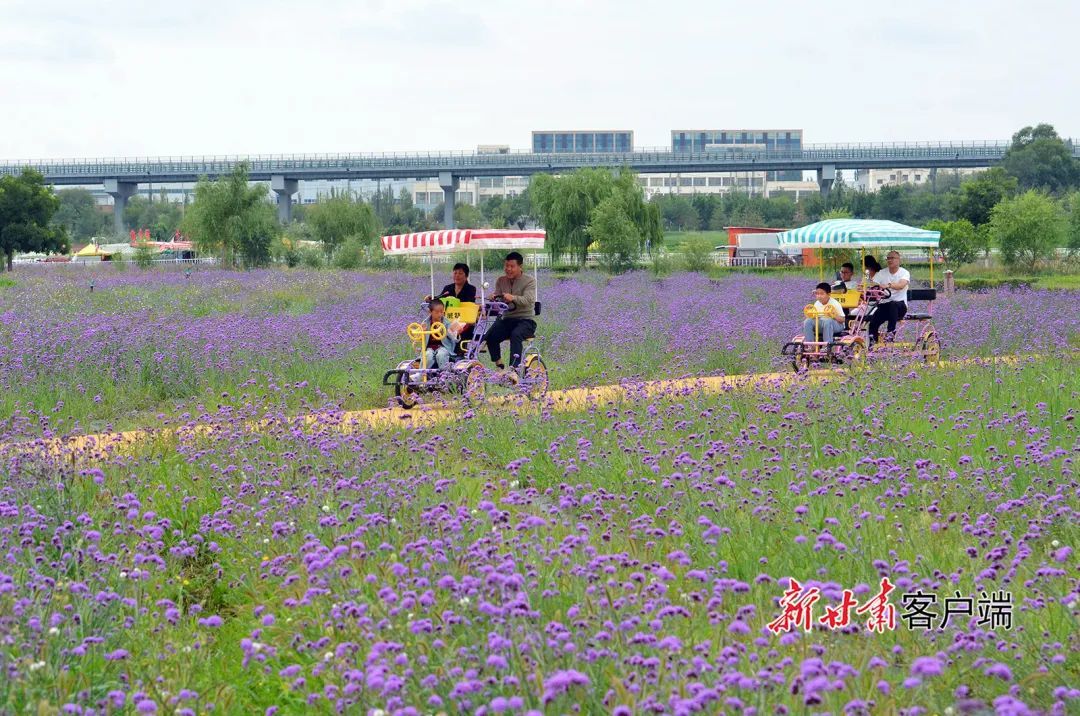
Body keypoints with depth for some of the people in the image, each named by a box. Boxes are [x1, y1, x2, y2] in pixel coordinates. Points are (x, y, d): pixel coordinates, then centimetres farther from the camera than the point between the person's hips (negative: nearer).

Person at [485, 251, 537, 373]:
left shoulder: (529, 281, -3)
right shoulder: (501, 281, 12)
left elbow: (528, 300, -19)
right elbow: (497, 299, 5)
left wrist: (513, 298, -39)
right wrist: (494, 298, -21)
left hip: (525, 320, -4)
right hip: (507, 319, 4)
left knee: (516, 334, -37)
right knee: (490, 336, -24)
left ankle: (514, 367, -41)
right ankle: (499, 366, -11)